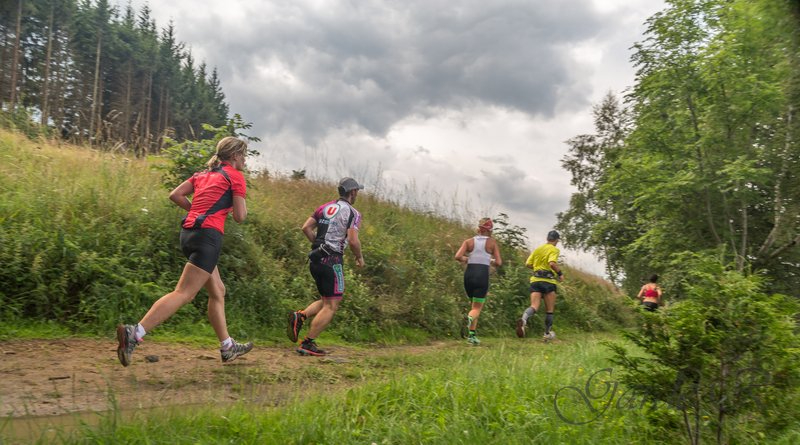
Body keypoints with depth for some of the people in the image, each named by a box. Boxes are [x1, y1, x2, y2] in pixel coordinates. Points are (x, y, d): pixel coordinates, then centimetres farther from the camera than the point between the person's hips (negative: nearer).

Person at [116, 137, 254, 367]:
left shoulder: (204, 174, 21)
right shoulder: (235, 176, 1)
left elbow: (175, 195, 13)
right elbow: (240, 216, -3)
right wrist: (240, 203, 18)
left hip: (190, 232, 9)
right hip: (208, 235, -9)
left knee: (218, 292, 17)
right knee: (183, 293, -13)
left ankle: (227, 347, 24)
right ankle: (134, 333, -23)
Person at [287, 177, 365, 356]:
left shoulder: (325, 207, 14)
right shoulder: (352, 212, -6)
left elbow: (306, 228, 8)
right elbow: (353, 241, -15)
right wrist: (359, 257, 3)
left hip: (315, 259, 8)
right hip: (332, 261, -8)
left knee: (326, 301, 21)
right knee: (331, 306, 0)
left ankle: (300, 316, -1)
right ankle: (307, 344, -3)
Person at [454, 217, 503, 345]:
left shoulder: (469, 241, 7)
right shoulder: (492, 242, 3)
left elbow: (458, 256, -6)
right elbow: (499, 263, -2)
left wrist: (466, 260, 13)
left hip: (469, 274, 3)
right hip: (483, 275, -3)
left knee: (475, 305, 21)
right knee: (477, 308, 3)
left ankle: (472, 335, 13)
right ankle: (470, 318, -33)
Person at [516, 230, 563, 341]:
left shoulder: (538, 249, 16)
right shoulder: (554, 250, -2)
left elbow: (527, 264, 13)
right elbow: (552, 263, -19)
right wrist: (560, 274, -5)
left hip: (535, 279, 4)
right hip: (548, 280, -4)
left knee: (534, 306, -7)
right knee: (550, 310, 10)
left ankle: (523, 320, -38)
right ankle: (547, 334, 18)